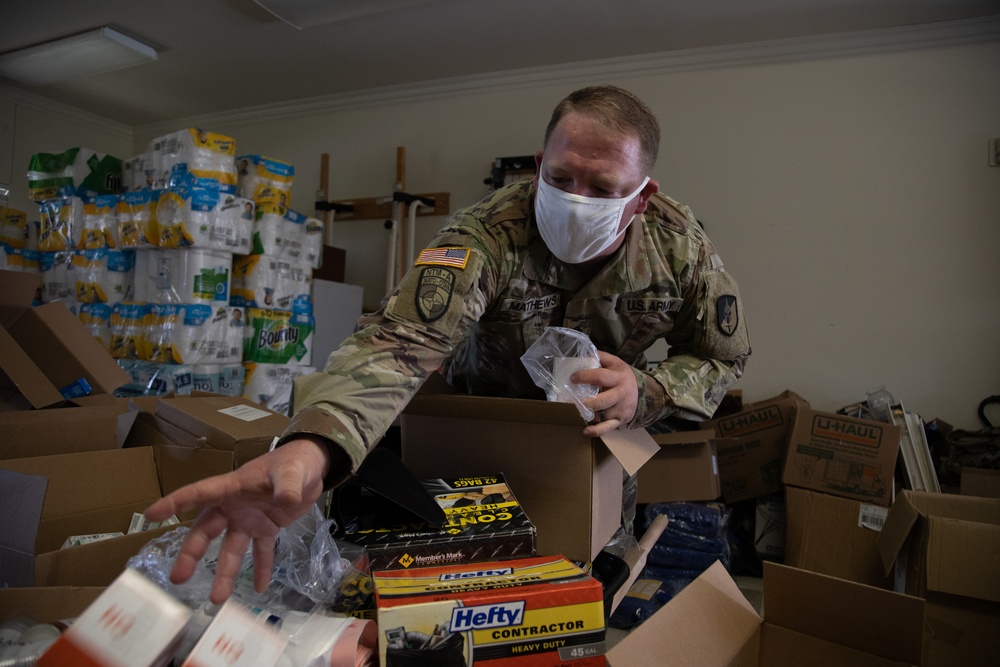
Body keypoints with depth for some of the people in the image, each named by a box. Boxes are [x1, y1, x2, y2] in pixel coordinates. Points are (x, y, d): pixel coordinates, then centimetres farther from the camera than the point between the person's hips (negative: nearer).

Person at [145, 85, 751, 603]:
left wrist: (645, 392, -32)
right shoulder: (489, 234, -35)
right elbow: (401, 340, -48)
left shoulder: (680, 243, -22)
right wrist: (312, 446, -68)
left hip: (603, 424, 2)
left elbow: (723, 356, -10)